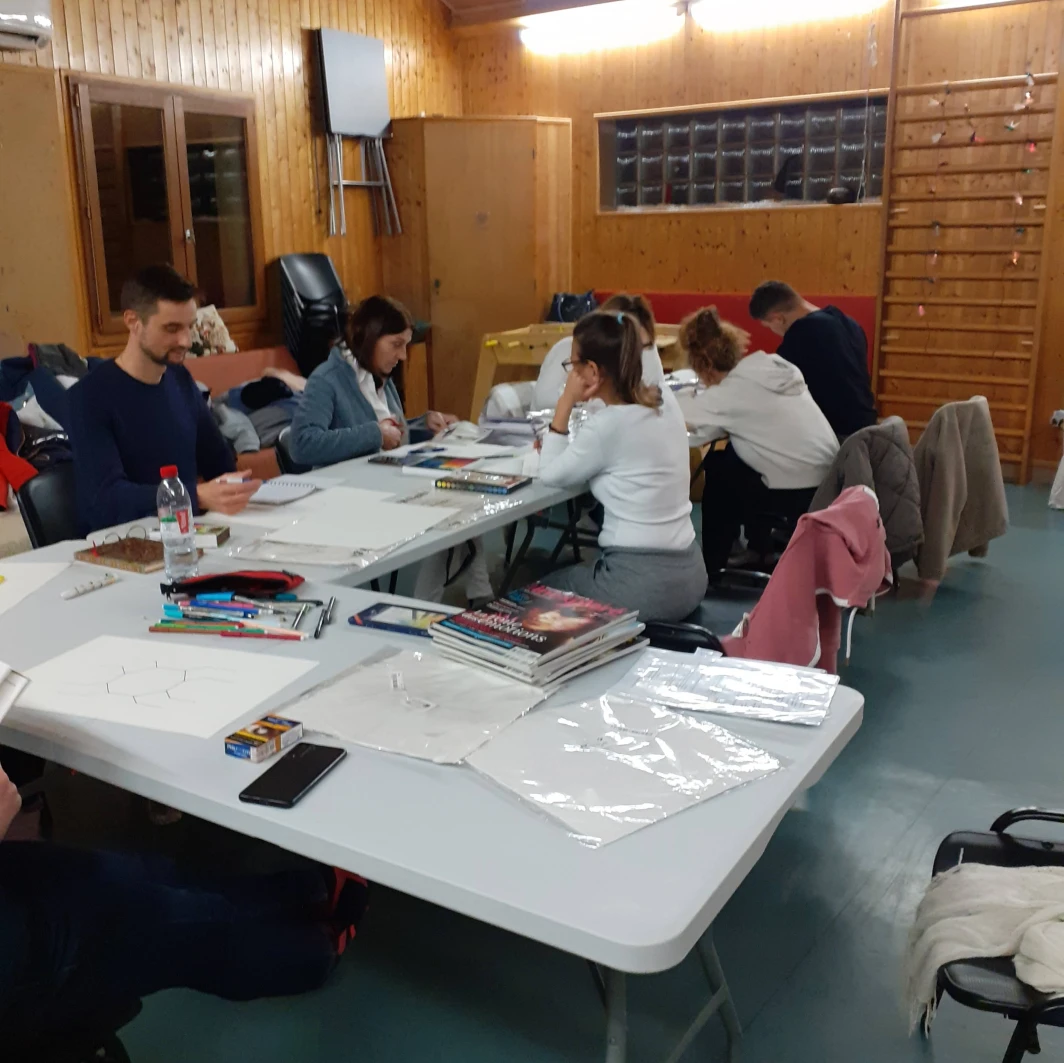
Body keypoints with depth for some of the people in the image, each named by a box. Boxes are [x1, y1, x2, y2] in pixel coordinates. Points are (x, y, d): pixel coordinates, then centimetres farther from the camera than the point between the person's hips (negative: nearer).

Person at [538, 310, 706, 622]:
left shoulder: (609, 424, -19)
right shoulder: (667, 407, 4)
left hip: (641, 584, -8)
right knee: (567, 576, 32)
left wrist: (565, 403, -5)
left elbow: (551, 475, -4)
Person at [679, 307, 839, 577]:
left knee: (717, 468, 12)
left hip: (801, 493, -7)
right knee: (732, 457, 20)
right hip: (830, 482, 7)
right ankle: (760, 547, 29)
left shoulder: (730, 391, -12)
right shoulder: (776, 367, 7)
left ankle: (711, 565, 21)